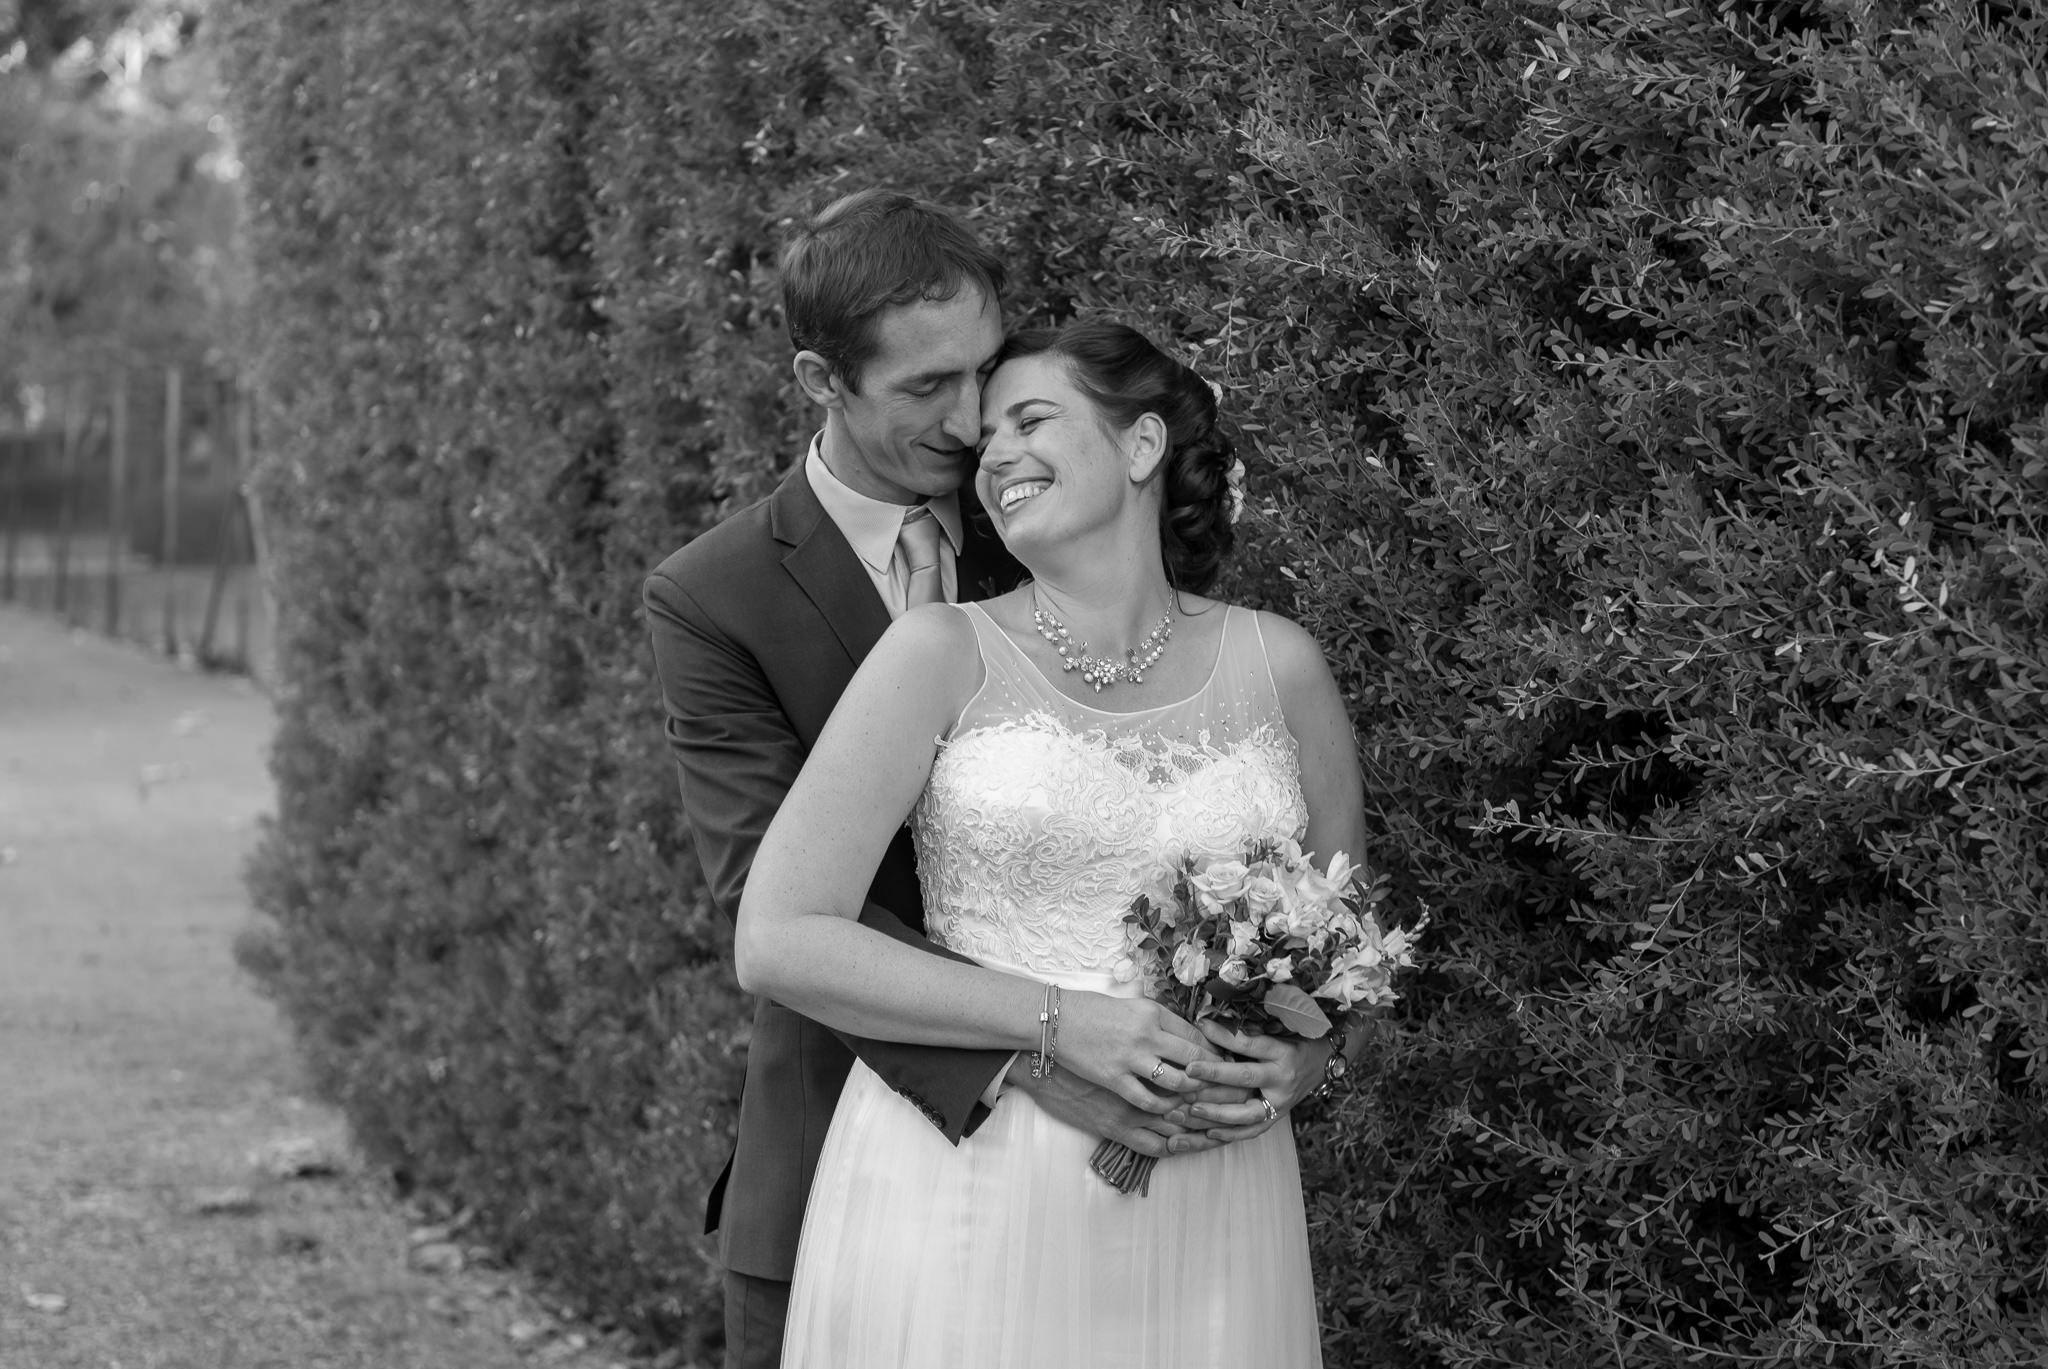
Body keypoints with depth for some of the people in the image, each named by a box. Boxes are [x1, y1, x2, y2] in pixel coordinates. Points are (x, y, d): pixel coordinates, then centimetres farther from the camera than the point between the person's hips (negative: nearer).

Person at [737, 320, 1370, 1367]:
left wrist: (1302, 1058, -3)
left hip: (1204, 1206, 2)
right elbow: (777, 940, -8)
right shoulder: (943, 653, -2)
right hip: (967, 1191, -2)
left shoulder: (1279, 667, 6)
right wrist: (1056, 1022, -14)